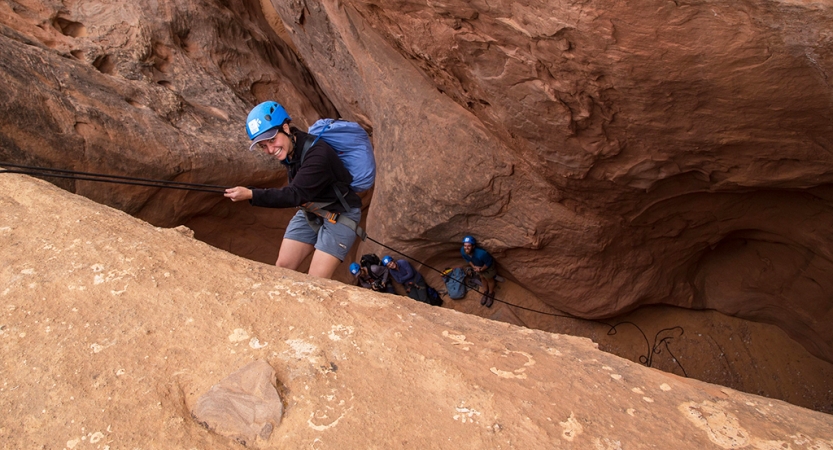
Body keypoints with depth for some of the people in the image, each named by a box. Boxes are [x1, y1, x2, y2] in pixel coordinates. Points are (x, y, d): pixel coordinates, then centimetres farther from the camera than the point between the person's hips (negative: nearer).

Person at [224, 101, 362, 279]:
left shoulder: (318, 154, -30)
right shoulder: (289, 150, -4)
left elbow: (295, 194, -32)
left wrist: (250, 195, -35)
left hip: (339, 216, -8)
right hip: (310, 211, 8)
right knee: (282, 268, 3)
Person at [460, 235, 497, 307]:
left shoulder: (482, 253, -48)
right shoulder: (462, 250, -31)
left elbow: (489, 262, -28)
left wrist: (481, 269, -22)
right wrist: (474, 266, -19)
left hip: (487, 266, -4)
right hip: (478, 266, 5)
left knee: (489, 279, 22)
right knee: (482, 278, 29)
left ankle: (491, 293, 51)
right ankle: (487, 291, 57)